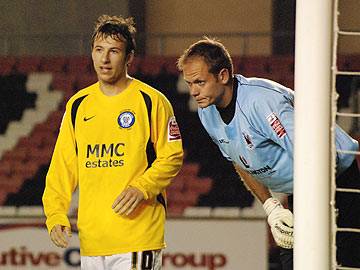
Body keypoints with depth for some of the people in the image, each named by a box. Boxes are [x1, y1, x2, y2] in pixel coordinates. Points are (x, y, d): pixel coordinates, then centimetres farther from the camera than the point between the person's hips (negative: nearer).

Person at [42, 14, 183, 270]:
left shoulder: (151, 101, -2)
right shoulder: (78, 105, 11)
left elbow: (172, 157, -1)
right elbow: (62, 166, 11)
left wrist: (141, 188, -17)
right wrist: (56, 215, -1)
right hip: (90, 237, 5)